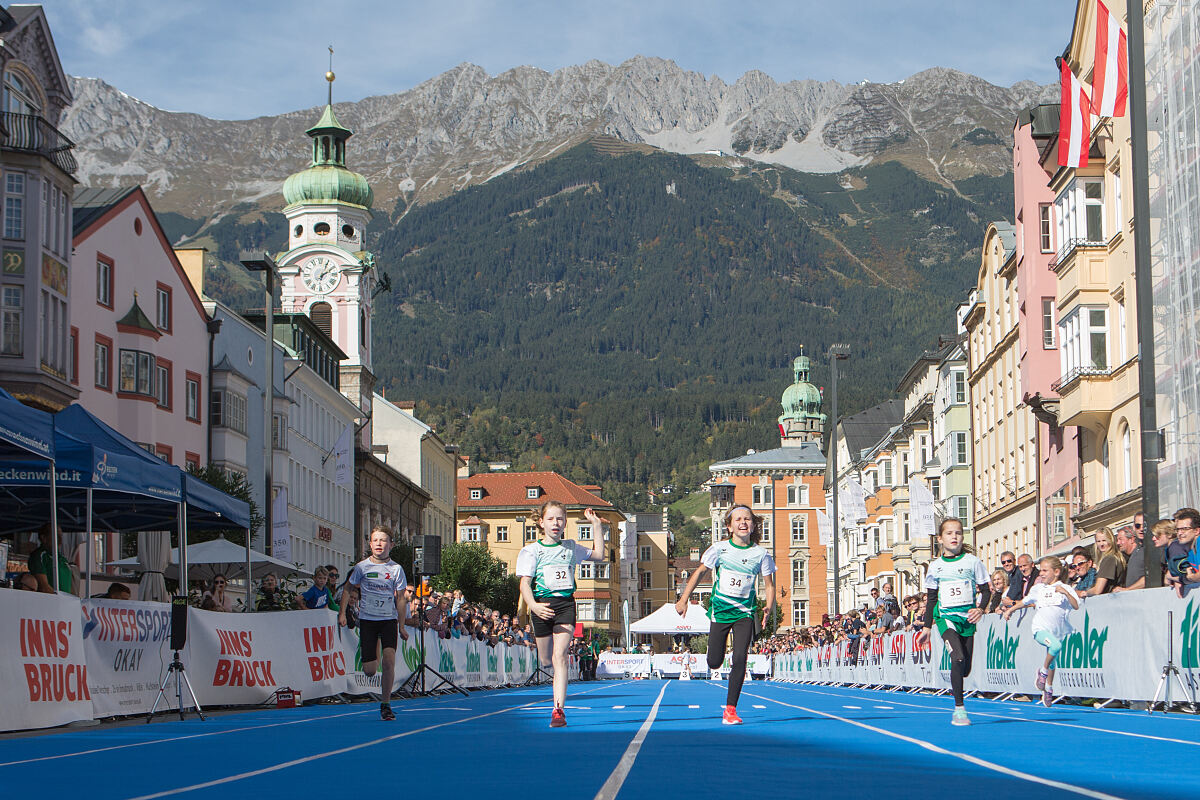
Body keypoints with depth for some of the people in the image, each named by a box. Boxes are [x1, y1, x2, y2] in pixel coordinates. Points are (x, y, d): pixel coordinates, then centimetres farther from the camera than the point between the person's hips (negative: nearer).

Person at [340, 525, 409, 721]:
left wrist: (401, 626, 4)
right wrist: (342, 612, 3)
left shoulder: (396, 569, -1)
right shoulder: (362, 567, -2)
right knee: (369, 669, -4)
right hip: (367, 619, 0)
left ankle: (385, 705, -8)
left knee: (389, 660, -17)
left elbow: (400, 598, 5)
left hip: (389, 619, 0)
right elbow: (349, 588, 11)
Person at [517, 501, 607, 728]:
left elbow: (599, 555, 21)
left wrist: (597, 525, 13)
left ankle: (558, 709, -19)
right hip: (542, 605, 0)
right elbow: (525, 583, -7)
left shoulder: (571, 547, 10)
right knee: (546, 661, 8)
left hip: (566, 604, 0)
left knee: (559, 656, -15)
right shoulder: (531, 550, 1)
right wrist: (533, 605, -25)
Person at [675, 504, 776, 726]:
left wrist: (769, 608, -12)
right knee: (714, 663, 1)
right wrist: (684, 599, 2)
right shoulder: (719, 549, -4)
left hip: (745, 612, 0)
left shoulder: (760, 554, -2)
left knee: (740, 659, -15)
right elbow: (700, 572, 6)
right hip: (720, 608, 0)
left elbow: (769, 585, 4)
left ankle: (730, 709, -9)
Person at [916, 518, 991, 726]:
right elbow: (931, 599, 12)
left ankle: (958, 704, 28)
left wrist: (980, 609, -14)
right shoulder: (936, 566, 5)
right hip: (945, 616, -1)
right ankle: (959, 708, -18)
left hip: (967, 618, 1)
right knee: (958, 658, -22)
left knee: (965, 669, 2)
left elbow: (986, 590, 5)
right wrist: (926, 627, 10)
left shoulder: (972, 561, 2)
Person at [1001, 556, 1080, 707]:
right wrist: (1010, 610, 27)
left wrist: (1065, 593, -23)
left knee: (1052, 661, 12)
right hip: (1040, 629, -1)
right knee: (1056, 646, -32)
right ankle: (1043, 671, -12)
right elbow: (1025, 601, 28)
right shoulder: (1038, 589, 12)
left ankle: (1048, 689, 31)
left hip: (1058, 631, 1)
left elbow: (1076, 606, -10)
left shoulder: (1065, 589, 3)